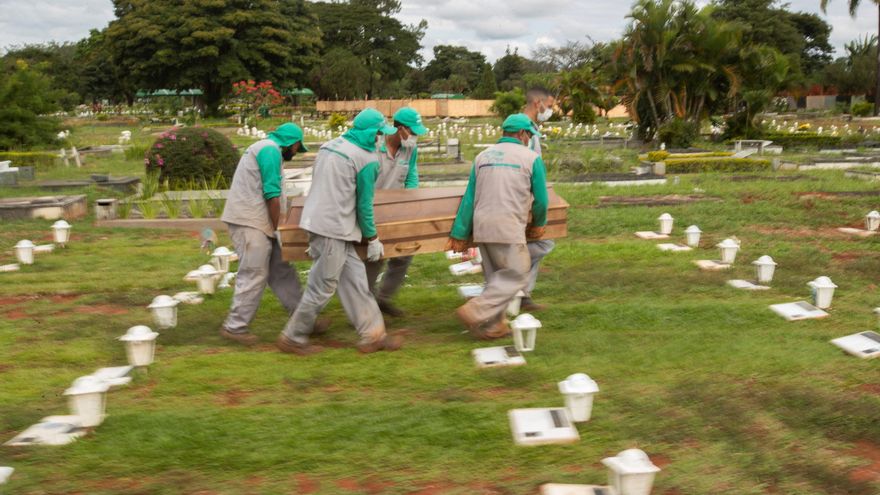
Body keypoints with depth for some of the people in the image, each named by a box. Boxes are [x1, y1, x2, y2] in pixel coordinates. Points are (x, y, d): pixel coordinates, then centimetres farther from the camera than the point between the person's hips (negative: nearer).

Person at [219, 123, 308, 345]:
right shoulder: (271, 150, -10)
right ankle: (234, 327, 2)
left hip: (253, 220, 11)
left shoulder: (264, 148, 23)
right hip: (249, 221, -11)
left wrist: (275, 225, 28)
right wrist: (278, 228, -10)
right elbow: (272, 194, -17)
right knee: (254, 275, -6)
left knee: (280, 270, 10)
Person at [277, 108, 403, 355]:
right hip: (334, 229, -9)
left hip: (317, 220, 9)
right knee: (323, 287, 2)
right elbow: (364, 204, -6)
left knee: (354, 278, 11)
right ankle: (293, 338, 14)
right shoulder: (367, 159, -11)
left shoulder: (329, 145, 14)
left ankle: (372, 334, 15)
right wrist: (372, 239, 6)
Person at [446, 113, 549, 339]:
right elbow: (541, 199, 2)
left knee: (497, 277, 18)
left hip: (481, 227, 6)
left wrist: (460, 234, 10)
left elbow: (469, 198, 9)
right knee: (516, 276, 3)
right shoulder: (531, 158, -1)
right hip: (508, 228, -6)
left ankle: (493, 326, 21)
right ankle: (475, 312, -9)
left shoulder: (483, 156, 12)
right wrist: (538, 224, 21)